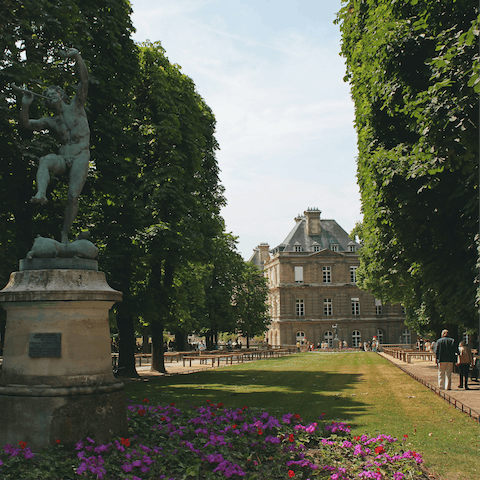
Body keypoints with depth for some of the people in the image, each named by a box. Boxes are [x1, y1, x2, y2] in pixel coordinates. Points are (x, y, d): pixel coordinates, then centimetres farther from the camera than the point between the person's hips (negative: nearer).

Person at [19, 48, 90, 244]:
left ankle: (65, 234, -6)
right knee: (45, 161, -32)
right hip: (63, 158, 3)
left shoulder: (75, 106, 10)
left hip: (81, 156, -3)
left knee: (73, 196, -15)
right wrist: (25, 106, -8)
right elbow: (25, 124, 10)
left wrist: (77, 57, -13)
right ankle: (41, 194, -54)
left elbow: (84, 80, -1)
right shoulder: (50, 121, 19)